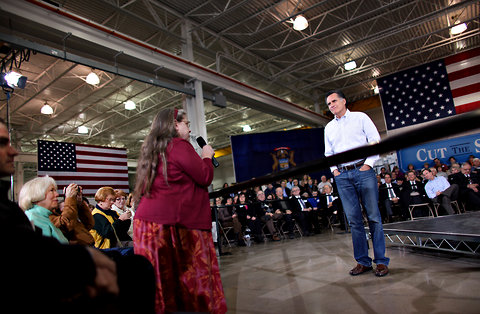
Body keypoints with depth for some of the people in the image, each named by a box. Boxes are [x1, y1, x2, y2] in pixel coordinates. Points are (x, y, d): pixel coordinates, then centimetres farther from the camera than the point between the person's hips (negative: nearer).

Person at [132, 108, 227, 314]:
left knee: (162, 280, 11)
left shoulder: (153, 149, 18)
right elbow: (205, 177, -9)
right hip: (172, 224, -8)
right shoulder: (179, 146, -8)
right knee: (188, 279, -2)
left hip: (147, 221, 9)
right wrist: (207, 157, 9)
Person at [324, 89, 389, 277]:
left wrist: (369, 163, -8)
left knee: (373, 216, -3)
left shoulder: (360, 117, 8)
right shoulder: (329, 127, 18)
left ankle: (381, 261, 5)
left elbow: (375, 141, 2)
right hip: (342, 176, 3)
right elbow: (328, 152, 23)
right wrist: (333, 169, 7)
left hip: (363, 171, -3)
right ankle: (363, 261, 9)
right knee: (354, 219, 3)